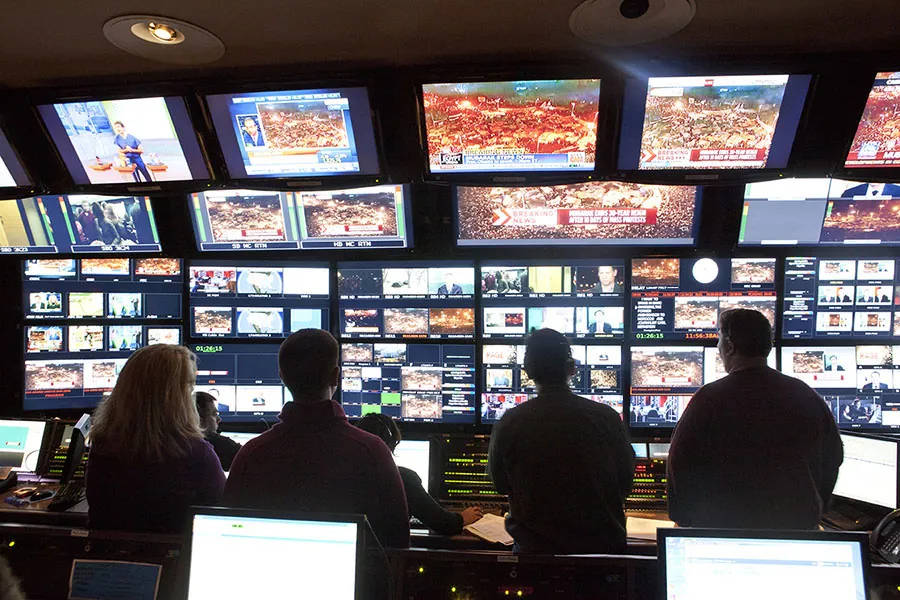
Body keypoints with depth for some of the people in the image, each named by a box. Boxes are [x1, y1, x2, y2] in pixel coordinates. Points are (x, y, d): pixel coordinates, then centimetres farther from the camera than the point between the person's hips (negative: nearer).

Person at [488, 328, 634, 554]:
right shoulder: (608, 419, -13)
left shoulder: (510, 424, -14)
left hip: (534, 546, -1)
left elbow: (500, 484, 2)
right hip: (601, 543, 1)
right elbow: (625, 483, 1)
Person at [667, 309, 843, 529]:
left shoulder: (710, 399, -16)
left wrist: (683, 520, 1)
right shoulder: (810, 399, -2)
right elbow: (832, 461, 9)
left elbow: (680, 466, -13)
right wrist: (812, 512, 22)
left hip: (721, 528, -4)